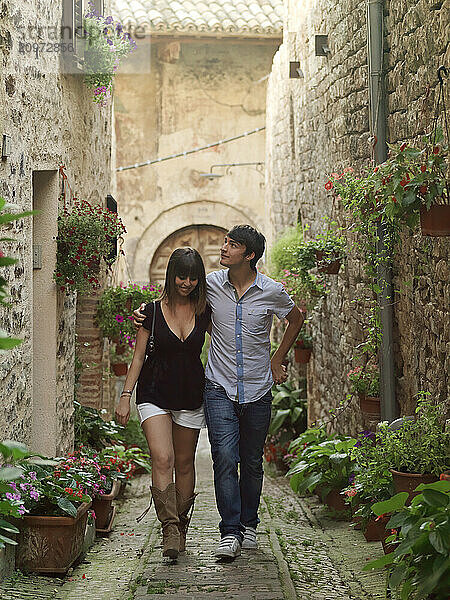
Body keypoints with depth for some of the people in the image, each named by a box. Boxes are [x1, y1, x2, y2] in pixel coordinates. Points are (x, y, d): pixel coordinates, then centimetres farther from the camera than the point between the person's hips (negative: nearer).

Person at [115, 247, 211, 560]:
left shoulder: (205, 312, 2)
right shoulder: (153, 311, -2)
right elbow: (139, 356, 2)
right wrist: (126, 396, -3)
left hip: (191, 393, 2)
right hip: (155, 393, -2)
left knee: (184, 463, 9)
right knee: (162, 458, -17)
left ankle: (181, 525, 24)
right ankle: (170, 528, -18)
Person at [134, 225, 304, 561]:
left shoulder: (271, 292, -6)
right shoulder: (211, 284, -3)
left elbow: (296, 320, 14)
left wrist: (277, 362, 12)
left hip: (258, 391, 0)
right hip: (220, 387, 0)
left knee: (252, 461, 10)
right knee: (225, 458, -13)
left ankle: (249, 524, 28)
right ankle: (230, 532, -9)